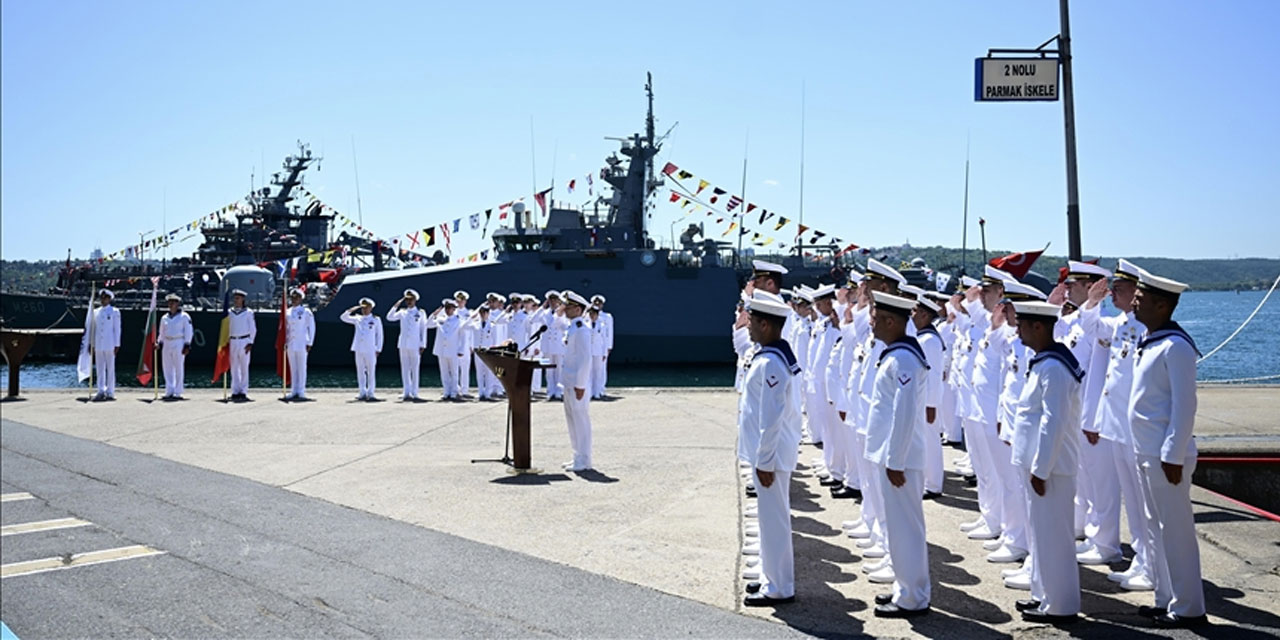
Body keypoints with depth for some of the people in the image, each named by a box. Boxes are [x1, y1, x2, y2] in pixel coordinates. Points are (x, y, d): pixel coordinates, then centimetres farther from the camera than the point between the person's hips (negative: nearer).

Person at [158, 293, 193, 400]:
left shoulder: (184, 316, -1)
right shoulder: (164, 318, 14)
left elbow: (188, 331, -4)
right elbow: (162, 332, 20)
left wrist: (187, 346, -10)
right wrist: (160, 344, 11)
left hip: (179, 344, -5)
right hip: (167, 343, 5)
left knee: (179, 369, -4)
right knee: (168, 369, 4)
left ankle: (177, 392, 0)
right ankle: (169, 392, 9)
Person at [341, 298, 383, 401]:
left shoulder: (376, 320, 6)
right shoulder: (357, 319, 13)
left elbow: (379, 335, 7)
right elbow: (344, 318, 10)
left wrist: (378, 349, 2)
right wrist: (351, 310, -5)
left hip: (370, 350, -3)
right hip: (359, 349, 3)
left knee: (371, 372, -4)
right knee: (360, 372, 5)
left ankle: (370, 393, 1)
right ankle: (363, 393, 10)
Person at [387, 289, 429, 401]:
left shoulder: (420, 313, 4)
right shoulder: (402, 312, 11)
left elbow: (423, 329, 3)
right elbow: (389, 317, 1)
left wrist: (422, 345, -2)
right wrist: (395, 306, -6)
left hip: (415, 345, -3)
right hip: (403, 344, 3)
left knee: (415, 369, -1)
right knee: (405, 369, 4)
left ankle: (414, 393, 4)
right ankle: (406, 393, 7)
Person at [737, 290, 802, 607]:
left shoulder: (770, 363, -23)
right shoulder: (779, 355, 9)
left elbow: (771, 418, -24)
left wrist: (765, 462, -20)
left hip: (771, 454, -10)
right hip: (768, 451, 10)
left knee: (773, 518, 0)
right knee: (770, 516, 19)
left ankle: (778, 588, 10)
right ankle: (771, 577, 31)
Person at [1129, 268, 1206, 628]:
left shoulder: (1175, 346, -16)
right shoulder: (1149, 342, 11)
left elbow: (1184, 406, -19)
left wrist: (1172, 456, -20)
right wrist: (1147, 452, 17)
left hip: (1166, 457, -9)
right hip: (1146, 453, 9)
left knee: (1175, 531, -1)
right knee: (1156, 529, 15)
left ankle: (1187, 609, 8)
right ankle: (1166, 601, 25)